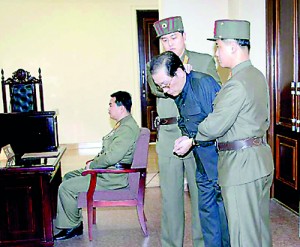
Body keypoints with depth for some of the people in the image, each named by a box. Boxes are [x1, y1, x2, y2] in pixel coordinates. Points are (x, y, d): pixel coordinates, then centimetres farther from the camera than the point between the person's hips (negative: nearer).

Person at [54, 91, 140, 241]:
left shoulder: (127, 129, -22)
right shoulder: (123, 124, 14)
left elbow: (111, 158, -29)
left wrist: (92, 165, -14)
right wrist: (94, 161, 9)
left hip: (113, 176, -12)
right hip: (106, 170, 12)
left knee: (66, 188, -13)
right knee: (68, 177, 16)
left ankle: (73, 226, 5)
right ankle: (66, 222, 16)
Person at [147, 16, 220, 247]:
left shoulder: (205, 61, 7)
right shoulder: (155, 66, 9)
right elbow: (156, 88, -12)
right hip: (168, 138, 1)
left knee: (201, 192, 6)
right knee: (170, 195, 9)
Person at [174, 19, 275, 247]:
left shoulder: (236, 84, -20)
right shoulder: (258, 76, 10)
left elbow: (215, 125, -21)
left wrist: (191, 140, -6)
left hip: (241, 165, -10)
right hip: (261, 158, 10)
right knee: (261, 224, 20)